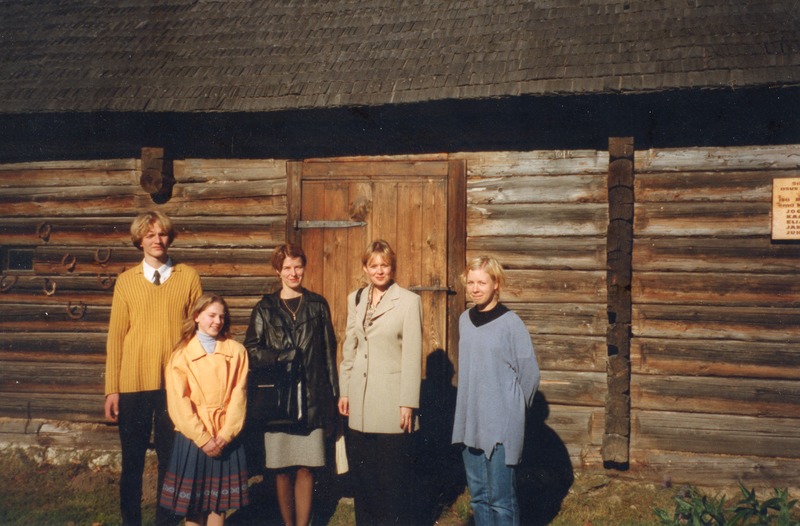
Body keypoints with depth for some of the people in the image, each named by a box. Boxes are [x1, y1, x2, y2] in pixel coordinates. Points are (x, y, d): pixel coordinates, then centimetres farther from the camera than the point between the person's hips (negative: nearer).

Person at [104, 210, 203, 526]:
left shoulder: (189, 277, 4)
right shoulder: (126, 281, 5)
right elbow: (115, 336, 4)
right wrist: (111, 389, 0)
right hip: (133, 384, 1)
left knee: (170, 459, 9)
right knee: (132, 460, 10)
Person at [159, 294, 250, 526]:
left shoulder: (236, 351, 3)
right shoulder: (181, 354, -1)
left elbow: (238, 396, -1)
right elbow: (178, 402, -6)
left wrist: (225, 435, -11)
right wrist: (202, 438, -12)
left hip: (226, 438, 1)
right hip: (192, 436, -1)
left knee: (219, 500, 7)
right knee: (192, 499, 6)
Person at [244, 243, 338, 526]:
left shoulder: (318, 305, 8)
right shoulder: (265, 309, 6)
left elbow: (329, 351, 8)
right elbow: (251, 352, 2)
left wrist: (332, 394, 5)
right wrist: (282, 356, -13)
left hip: (311, 398, 0)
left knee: (306, 468, 1)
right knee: (282, 468, 6)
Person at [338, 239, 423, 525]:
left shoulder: (409, 301, -6)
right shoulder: (355, 299, 9)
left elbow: (413, 355, -8)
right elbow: (349, 348, 13)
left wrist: (408, 403, -11)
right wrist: (344, 391, 9)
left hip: (391, 401, -4)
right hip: (360, 400, 5)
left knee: (394, 477, 3)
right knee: (362, 474, 12)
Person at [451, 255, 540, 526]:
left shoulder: (510, 323, -12)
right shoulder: (464, 319, 6)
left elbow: (529, 372, -6)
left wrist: (514, 407, 3)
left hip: (501, 423, -6)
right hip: (469, 420, 6)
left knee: (501, 497, -1)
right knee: (478, 494, 14)